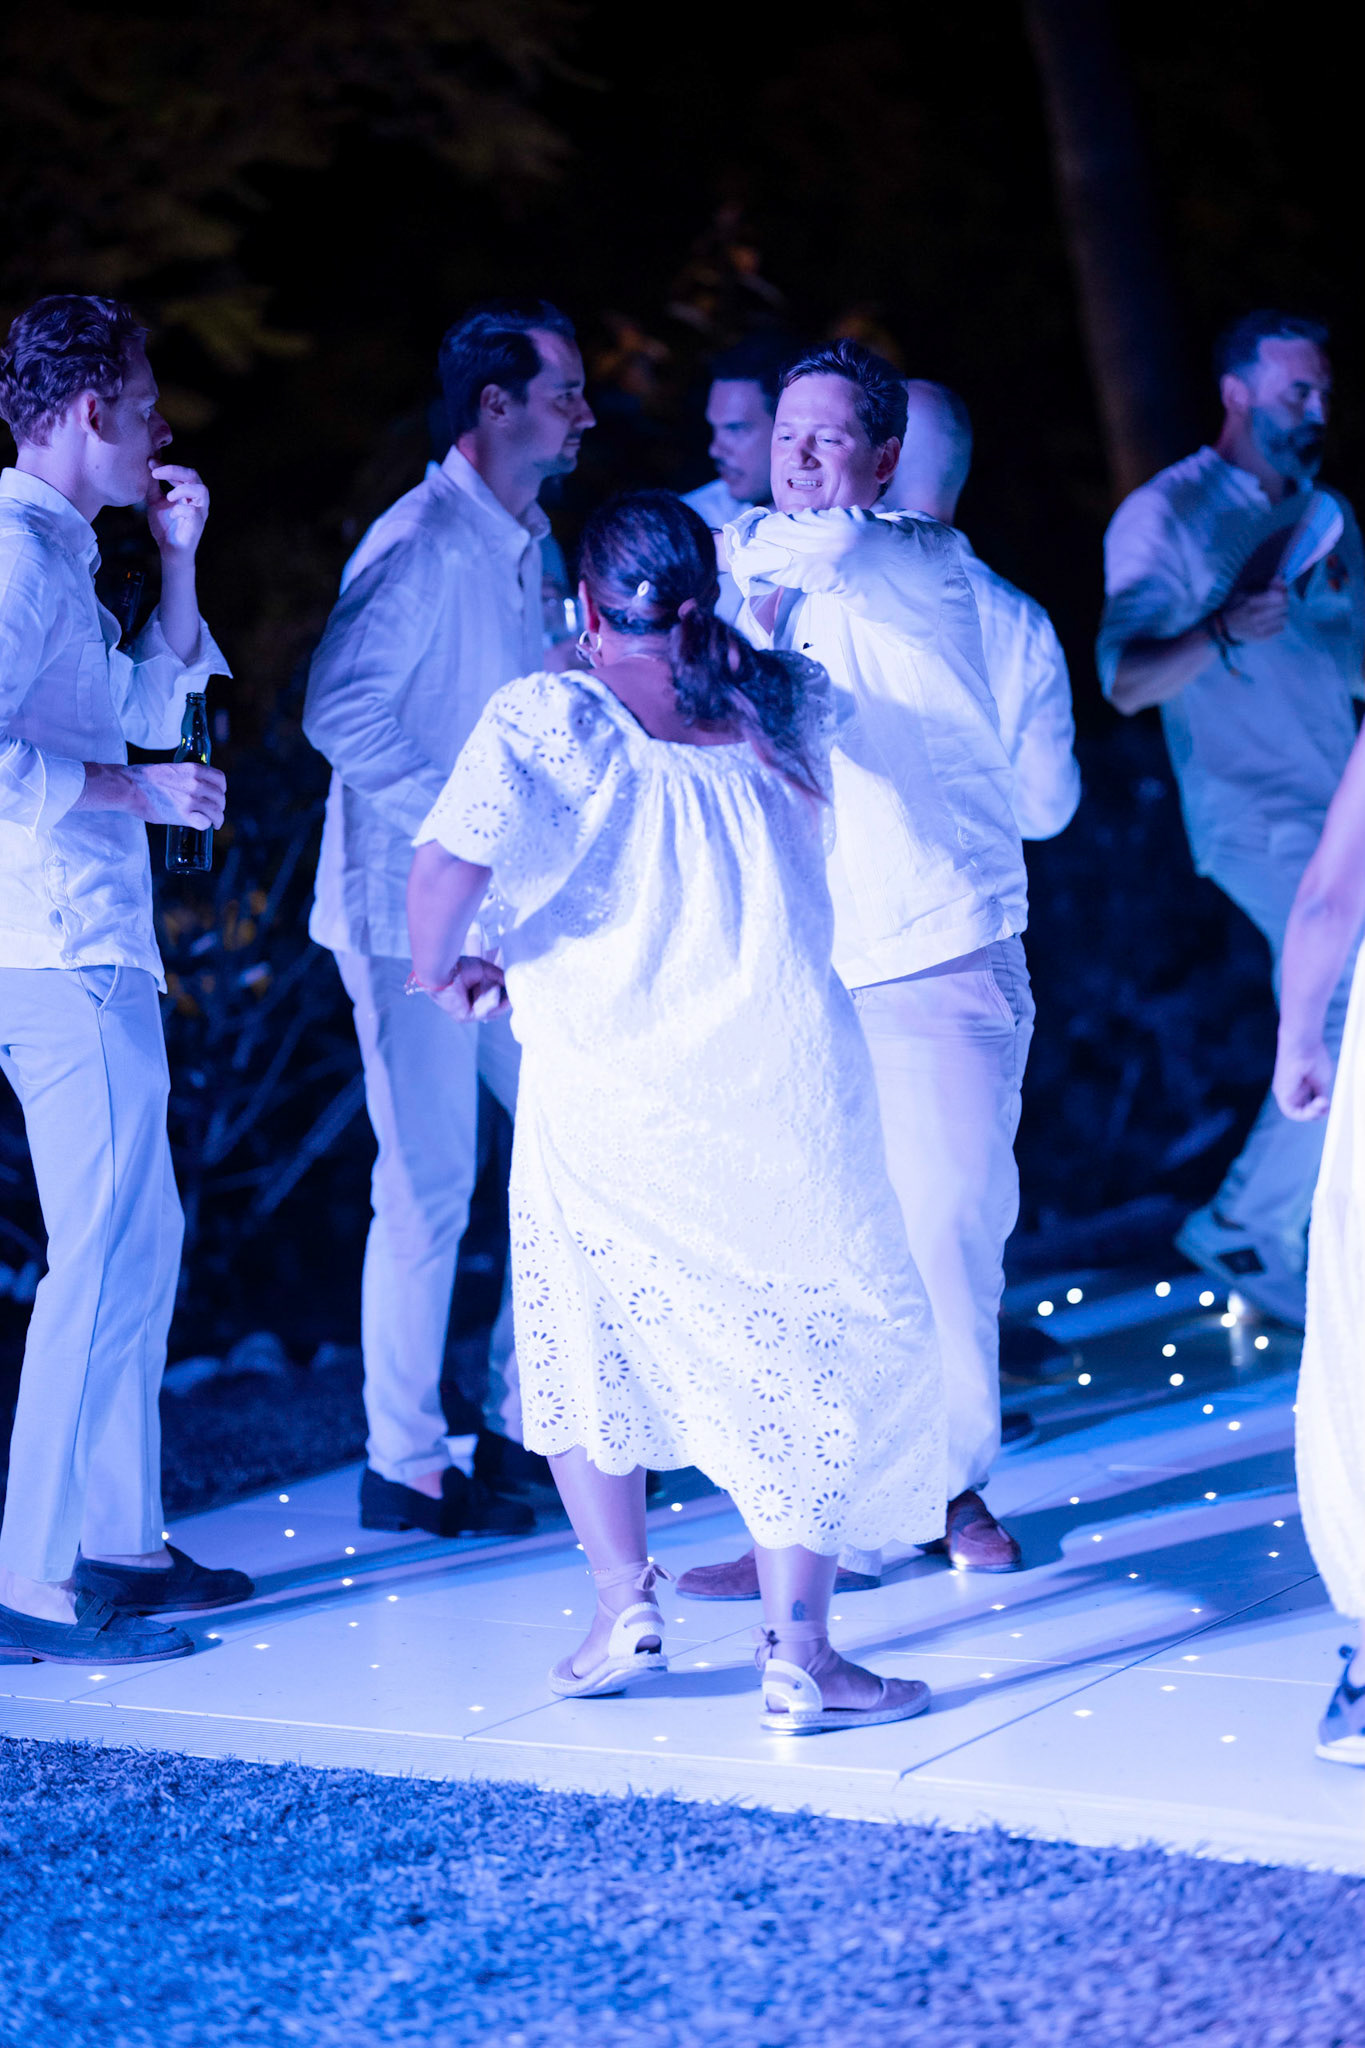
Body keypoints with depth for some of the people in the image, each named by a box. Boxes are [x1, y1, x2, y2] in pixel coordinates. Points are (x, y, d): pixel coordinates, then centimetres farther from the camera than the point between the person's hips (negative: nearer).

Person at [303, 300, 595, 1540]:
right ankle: (407, 1470, 6)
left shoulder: (532, 546, 15)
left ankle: (524, 1428, 20)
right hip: (412, 917, -9)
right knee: (431, 1190, -5)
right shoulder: (421, 543, -13)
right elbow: (341, 711, -22)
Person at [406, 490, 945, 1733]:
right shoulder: (782, 706, 5)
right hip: (783, 1093, 1)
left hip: (603, 1101, -1)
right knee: (811, 1354, 10)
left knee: (583, 1340, 21)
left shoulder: (546, 720, -6)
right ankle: (798, 1656, 5)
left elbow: (450, 859, -19)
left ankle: (624, 1599, 15)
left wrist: (440, 969, -2)